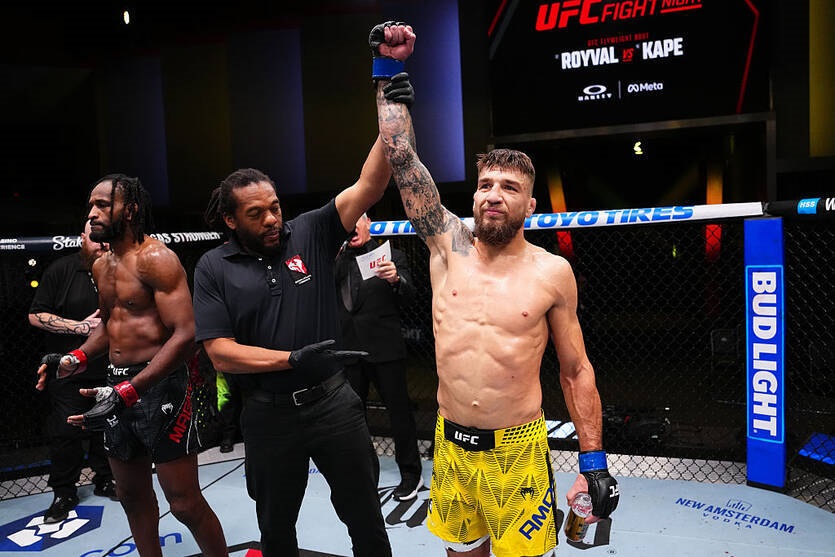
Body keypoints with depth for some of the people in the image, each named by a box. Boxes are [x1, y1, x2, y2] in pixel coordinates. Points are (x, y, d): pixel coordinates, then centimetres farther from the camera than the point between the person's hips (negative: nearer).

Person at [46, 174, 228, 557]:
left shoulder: (155, 258, -14)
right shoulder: (101, 266, 13)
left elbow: (185, 335, -22)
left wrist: (127, 392, -28)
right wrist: (79, 357, 6)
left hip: (160, 385, -8)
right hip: (117, 387, 9)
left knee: (184, 503, -4)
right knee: (132, 495, 19)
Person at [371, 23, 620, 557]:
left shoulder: (553, 272, -7)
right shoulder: (449, 245, -3)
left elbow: (576, 371, -1)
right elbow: (403, 157, -4)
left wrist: (594, 463, -1)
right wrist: (390, 73, -2)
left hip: (518, 450, -2)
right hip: (451, 445, 3)